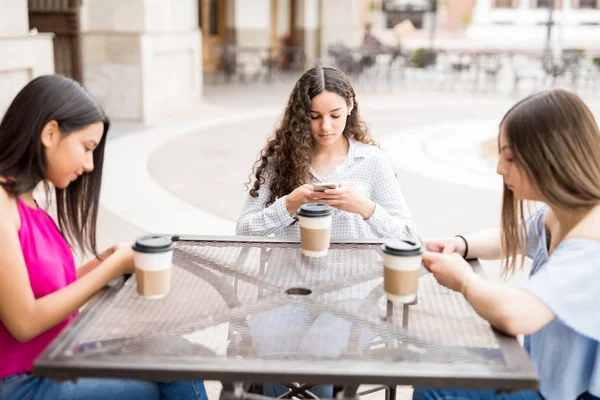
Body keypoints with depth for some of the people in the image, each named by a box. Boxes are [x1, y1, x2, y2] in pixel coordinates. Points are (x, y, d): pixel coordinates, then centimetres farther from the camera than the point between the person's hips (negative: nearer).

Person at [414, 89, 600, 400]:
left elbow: (514, 315, -43)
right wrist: (460, 245, -2)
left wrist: (464, 280, -21)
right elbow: (510, 239, 21)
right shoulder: (559, 215, 0)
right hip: (550, 373, 9)